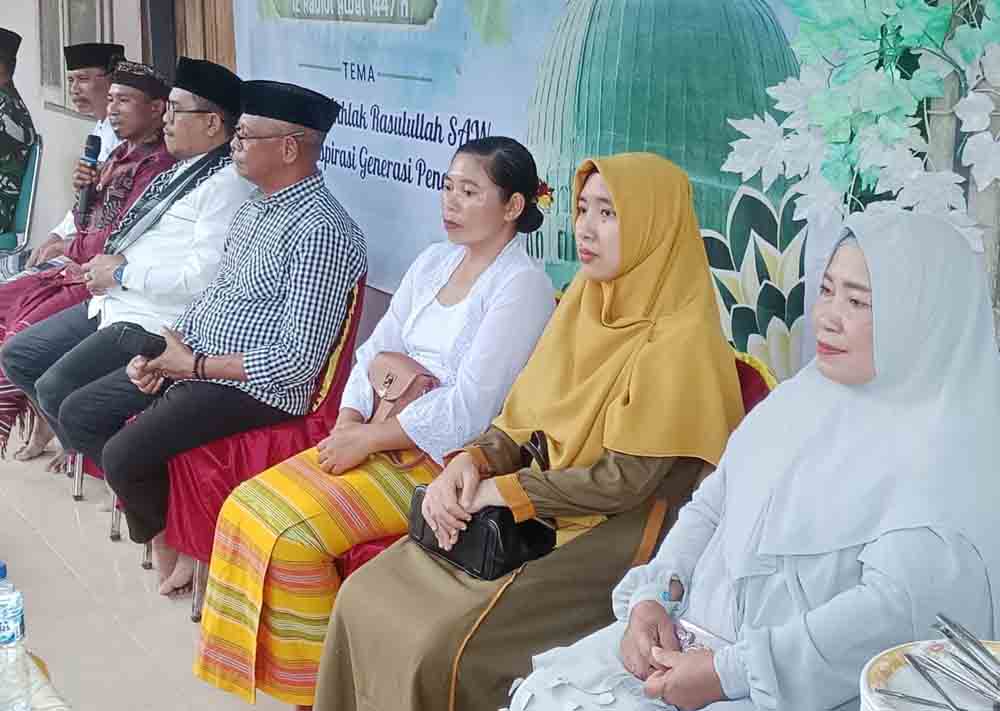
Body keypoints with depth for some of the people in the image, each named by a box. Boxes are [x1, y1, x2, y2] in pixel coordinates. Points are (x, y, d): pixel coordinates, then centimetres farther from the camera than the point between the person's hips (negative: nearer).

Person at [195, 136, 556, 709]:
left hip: (450, 458, -8)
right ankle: (268, 664, 5)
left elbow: (468, 408, -19)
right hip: (384, 439, 8)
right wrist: (349, 423, -5)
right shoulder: (434, 261, 12)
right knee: (249, 506, -7)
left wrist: (368, 438, -15)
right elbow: (376, 351, 13)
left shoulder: (522, 284, -12)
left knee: (290, 531, -21)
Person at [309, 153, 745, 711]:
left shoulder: (678, 342, -17)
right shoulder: (587, 302, 8)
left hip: (614, 543, -8)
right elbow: (523, 420, 11)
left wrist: (501, 492, -14)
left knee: (445, 648, -22)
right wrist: (472, 462, -9)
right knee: (366, 596, -3)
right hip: (540, 517, 8)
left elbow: (628, 480, -19)